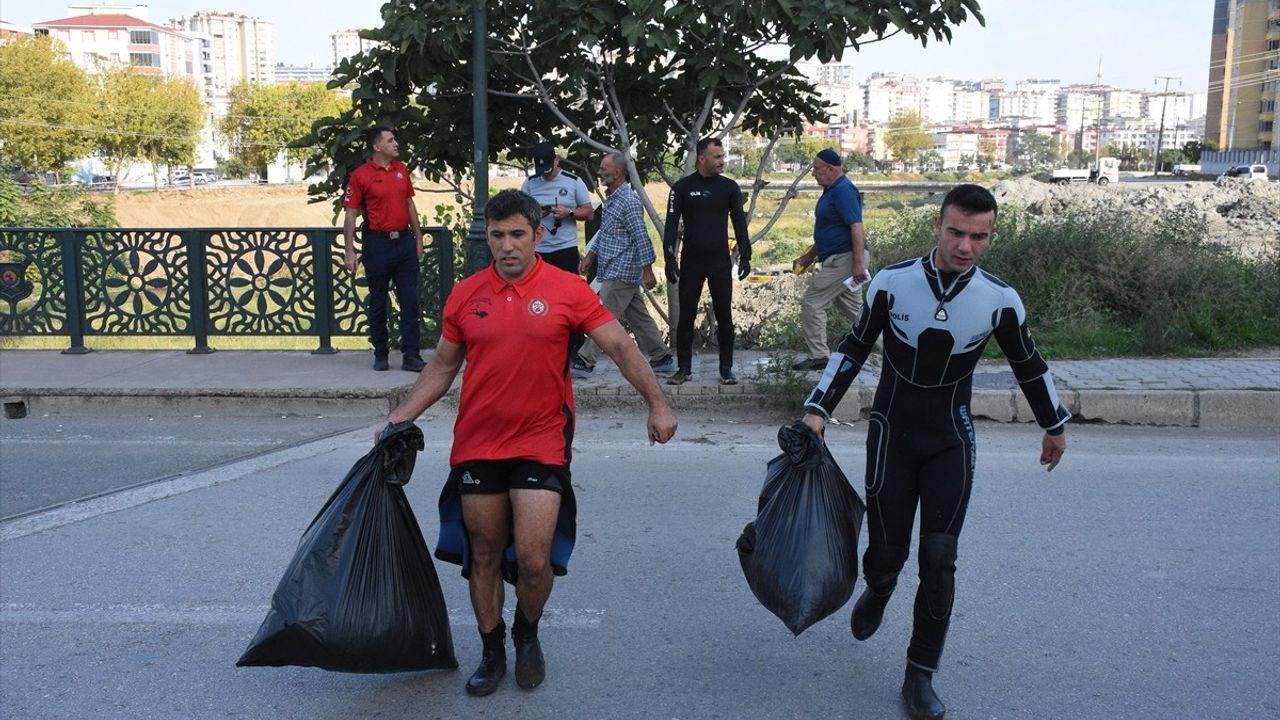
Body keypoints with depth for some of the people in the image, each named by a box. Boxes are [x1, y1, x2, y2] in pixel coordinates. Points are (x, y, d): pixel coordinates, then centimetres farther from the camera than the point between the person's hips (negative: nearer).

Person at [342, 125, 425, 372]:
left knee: (410, 300, 0)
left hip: (405, 241, 4)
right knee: (378, 301, 7)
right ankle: (380, 354, 19)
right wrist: (350, 252, -9)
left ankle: (411, 356, 3)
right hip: (378, 243, -4)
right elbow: (350, 215, -5)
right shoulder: (360, 175, -6)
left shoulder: (402, 169, 9)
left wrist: (418, 238, 14)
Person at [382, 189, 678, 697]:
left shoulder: (567, 290, -5)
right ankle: (492, 652, 32)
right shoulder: (465, 295, 3)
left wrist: (656, 402, -13)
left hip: (541, 444, -2)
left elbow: (621, 349, -4)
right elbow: (441, 368, 12)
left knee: (534, 559, -6)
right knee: (484, 555, 11)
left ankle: (527, 635, 26)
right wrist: (398, 419, 6)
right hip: (477, 444, 3)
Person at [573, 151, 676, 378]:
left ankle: (584, 362, -3)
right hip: (615, 271, 10)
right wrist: (590, 256, 18)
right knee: (638, 317, 13)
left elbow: (641, 238, -18)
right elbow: (603, 232, 23)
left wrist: (647, 270, -19)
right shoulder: (611, 198, 14)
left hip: (621, 272, -10)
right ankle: (662, 357, 19)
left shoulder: (629, 202, -16)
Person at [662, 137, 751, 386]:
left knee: (724, 316, 2)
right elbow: (671, 226, -1)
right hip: (691, 262, -1)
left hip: (720, 262, 1)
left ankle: (726, 369, 11)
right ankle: (684, 368, 12)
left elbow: (739, 223, 6)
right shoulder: (682, 187, -1)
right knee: (686, 316, 3)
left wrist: (745, 256, -2)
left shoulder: (729, 187, 4)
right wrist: (669, 259, -8)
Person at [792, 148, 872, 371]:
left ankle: (819, 356, 0)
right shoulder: (833, 190, 16)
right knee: (854, 307, 15)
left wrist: (858, 263, -30)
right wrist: (809, 256, 26)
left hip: (843, 259, -10)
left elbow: (857, 227, -24)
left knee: (812, 303, -7)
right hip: (840, 260, 10)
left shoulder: (843, 191, -16)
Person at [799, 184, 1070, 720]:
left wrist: (1054, 425, 18)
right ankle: (877, 593, 42)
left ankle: (920, 676, 11)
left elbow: (1029, 365, 7)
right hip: (892, 436, 0)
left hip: (951, 444, 0)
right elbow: (853, 349, 0)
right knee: (887, 552, 3)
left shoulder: (1000, 300, -10)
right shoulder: (892, 283, -12)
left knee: (939, 560, -5)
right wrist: (819, 408, -4)